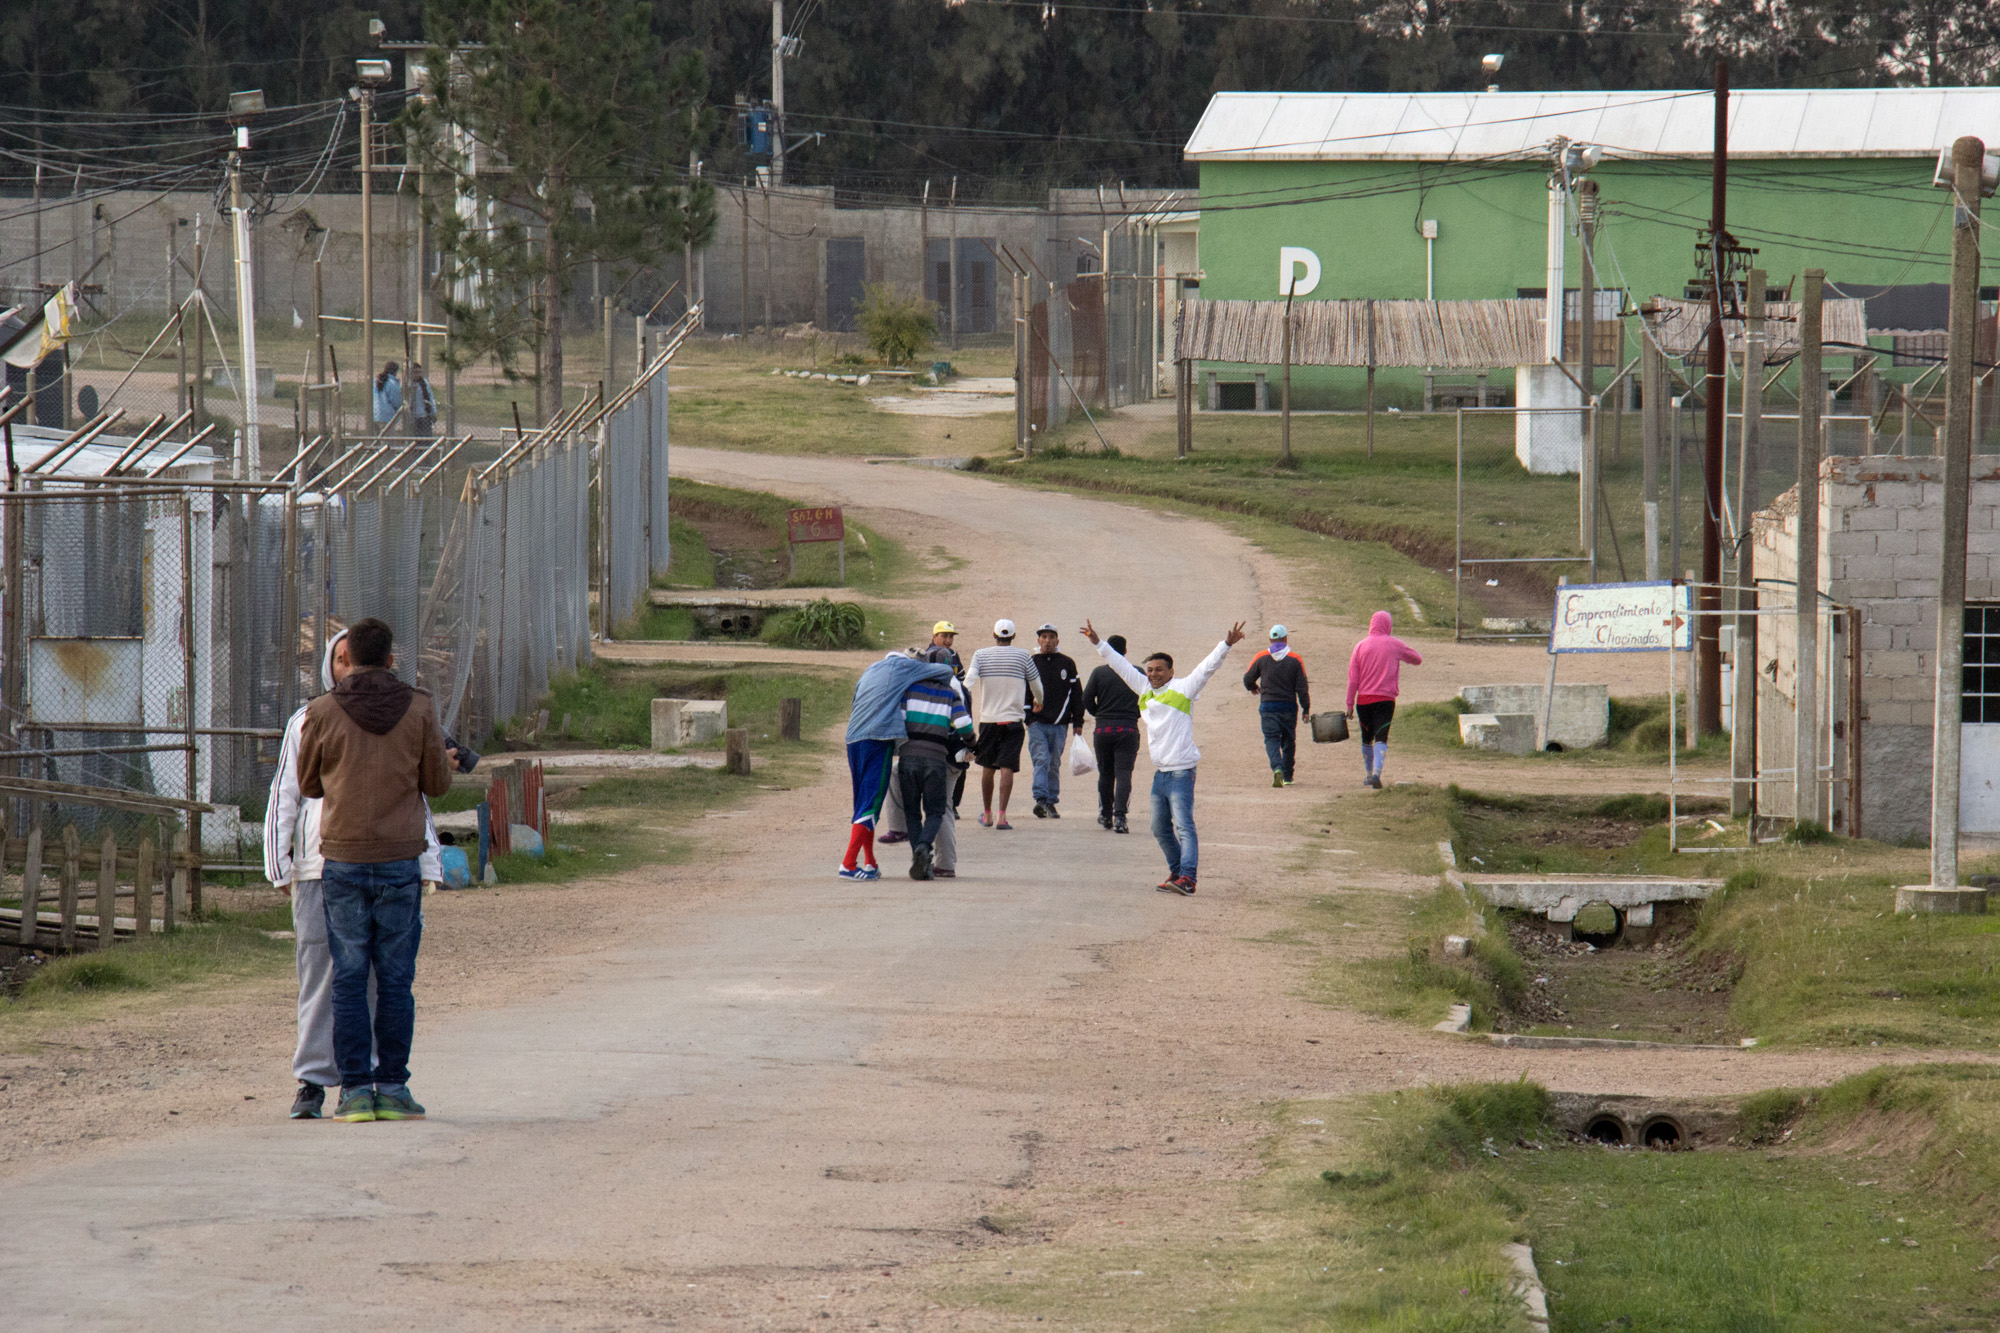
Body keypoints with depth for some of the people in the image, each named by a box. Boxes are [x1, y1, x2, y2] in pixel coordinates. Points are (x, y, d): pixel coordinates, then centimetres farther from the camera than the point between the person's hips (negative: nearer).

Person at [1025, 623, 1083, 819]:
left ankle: (1051, 802, 11)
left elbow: (1076, 693, 11)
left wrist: (1077, 722, 7)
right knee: (1041, 759, -15)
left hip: (1060, 725, 2)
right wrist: (1025, 717, -2)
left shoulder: (1067, 664, 10)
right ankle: (1041, 800, -24)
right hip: (1037, 722, -2)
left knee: (1055, 764, 6)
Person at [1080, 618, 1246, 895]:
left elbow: (1208, 667, -13)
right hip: (1160, 772, 8)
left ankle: (1187, 877, -24)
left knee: (1183, 827, -16)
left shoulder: (1183, 688, -4)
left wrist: (1226, 645, -26)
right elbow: (1122, 666, 24)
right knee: (1161, 829, 14)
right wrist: (1099, 644, 30)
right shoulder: (1146, 689, 14)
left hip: (1181, 771, -8)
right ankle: (1176, 871, 26)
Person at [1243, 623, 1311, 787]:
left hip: (1267, 706, -1)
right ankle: (1287, 776, 20)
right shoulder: (1295, 660, -3)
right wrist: (1306, 708, 5)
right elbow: (1301, 687, -4)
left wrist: (1252, 688, 30)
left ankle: (1277, 768, -27)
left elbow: (1248, 679, 6)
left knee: (1271, 739, -2)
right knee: (1288, 740, 15)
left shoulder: (1261, 658, -1)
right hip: (1289, 706, 1)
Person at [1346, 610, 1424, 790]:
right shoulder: (1394, 645, -1)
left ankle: (1369, 775, 29)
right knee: (1381, 738, -8)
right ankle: (1377, 772, -28)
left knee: (1366, 739, 18)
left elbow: (1353, 678, 1)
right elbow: (1418, 659, 12)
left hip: (1364, 699, 2)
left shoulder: (1361, 646, 2)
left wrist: (1350, 703, 5)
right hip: (1385, 699, -2)